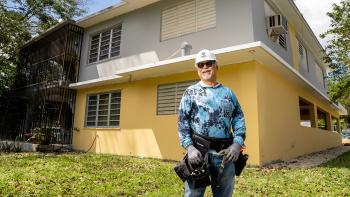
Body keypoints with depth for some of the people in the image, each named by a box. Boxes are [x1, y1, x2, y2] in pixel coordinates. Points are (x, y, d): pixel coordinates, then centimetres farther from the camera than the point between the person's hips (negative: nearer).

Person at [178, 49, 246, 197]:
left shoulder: (228, 92, 14)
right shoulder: (191, 92, 5)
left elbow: (239, 119, 10)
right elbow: (182, 123, -1)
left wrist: (237, 143, -4)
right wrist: (189, 147, -13)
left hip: (225, 153, 3)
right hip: (198, 151, -3)